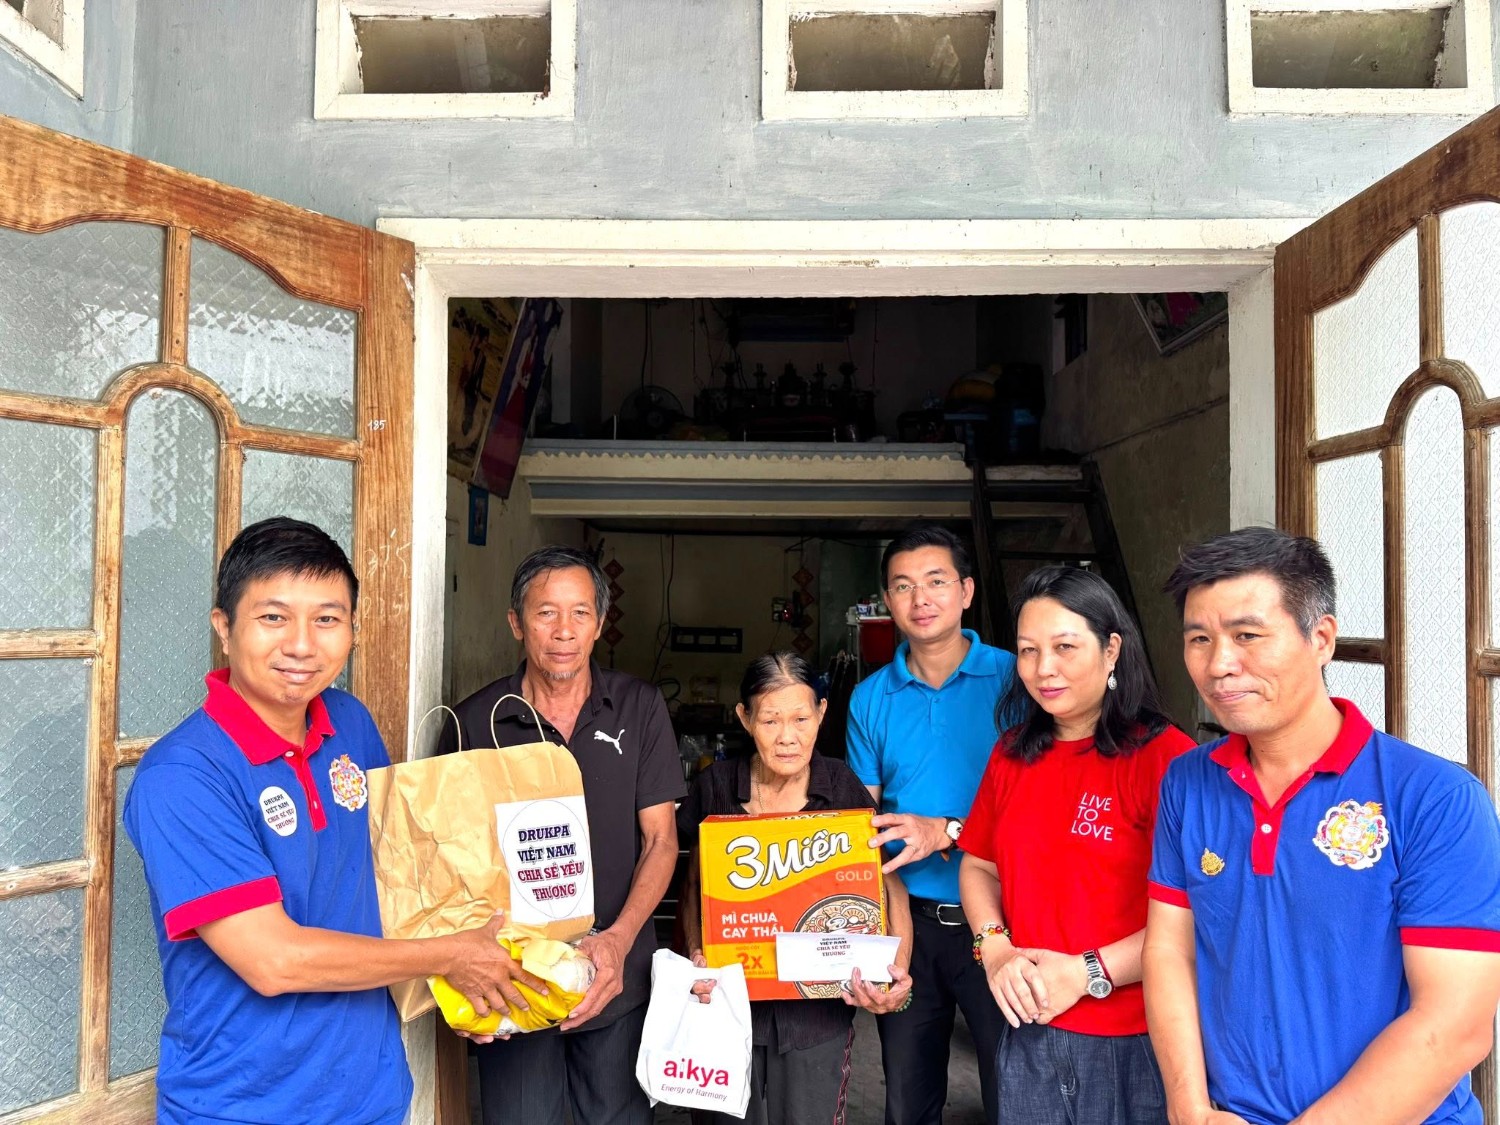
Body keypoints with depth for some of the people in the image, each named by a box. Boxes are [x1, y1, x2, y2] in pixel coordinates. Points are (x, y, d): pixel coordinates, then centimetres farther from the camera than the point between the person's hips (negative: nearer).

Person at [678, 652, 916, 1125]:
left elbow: (887, 883, -4)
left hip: (818, 1008, 0)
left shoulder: (843, 788, -7)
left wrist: (898, 967, -19)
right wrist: (696, 953, -13)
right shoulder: (715, 786, -5)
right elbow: (693, 882, 3)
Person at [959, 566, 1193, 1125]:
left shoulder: (1165, 754, -15)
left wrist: (1087, 973, -18)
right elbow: (978, 867, 13)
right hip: (1029, 1031, 5)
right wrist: (995, 948, -4)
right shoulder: (1012, 754, 5)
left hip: (1135, 1041, -5)